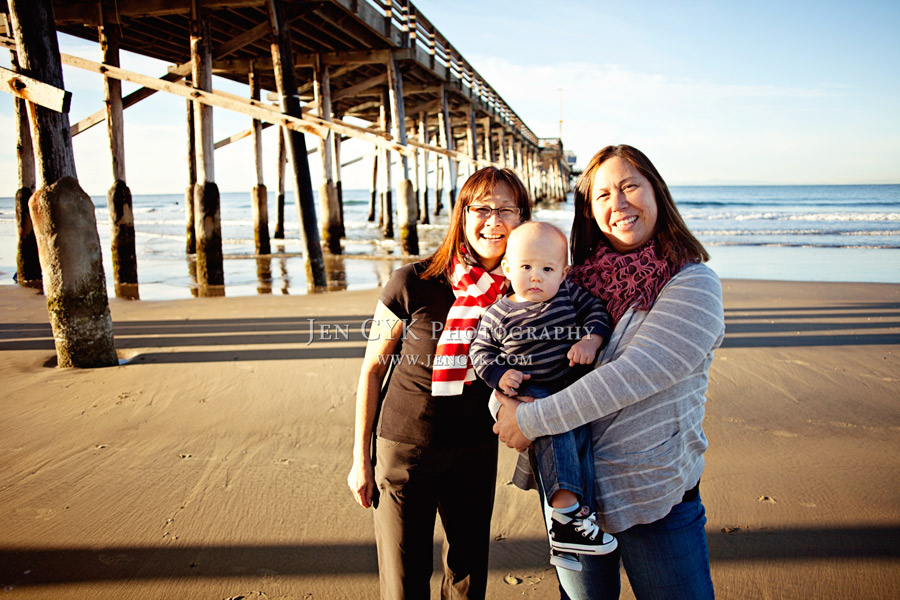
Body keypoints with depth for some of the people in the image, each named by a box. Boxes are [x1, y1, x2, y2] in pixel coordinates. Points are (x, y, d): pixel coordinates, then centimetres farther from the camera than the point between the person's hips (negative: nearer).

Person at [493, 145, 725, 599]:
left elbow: (633, 376, -24)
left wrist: (530, 420, -22)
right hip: (570, 485, 4)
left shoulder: (694, 284, -12)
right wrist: (503, 398, -9)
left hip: (656, 493, -4)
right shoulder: (579, 281, 3)